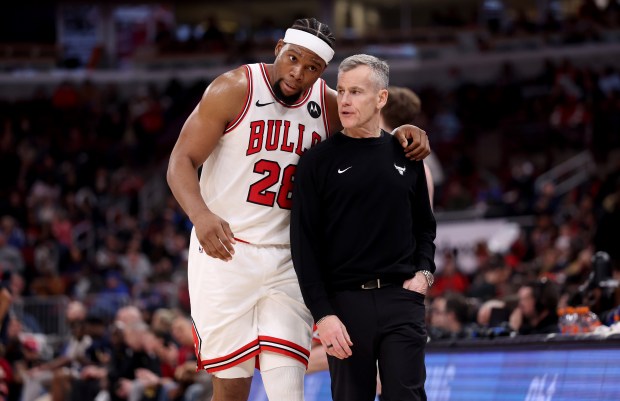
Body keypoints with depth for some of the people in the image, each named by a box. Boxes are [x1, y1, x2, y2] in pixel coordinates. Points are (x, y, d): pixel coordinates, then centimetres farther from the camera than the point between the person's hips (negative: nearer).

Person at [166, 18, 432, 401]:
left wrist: (406, 135, -4)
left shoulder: (328, 106, 5)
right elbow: (182, 162, -10)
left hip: (286, 261, 4)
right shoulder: (236, 89, -8)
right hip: (224, 253, -3)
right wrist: (201, 215, -29)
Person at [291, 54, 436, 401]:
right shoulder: (318, 161, 1)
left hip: (401, 298, 1)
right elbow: (305, 244, -2)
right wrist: (322, 313, -10)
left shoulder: (405, 155, 10)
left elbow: (425, 225, 21)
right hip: (345, 302, -1)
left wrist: (424, 272, 2)